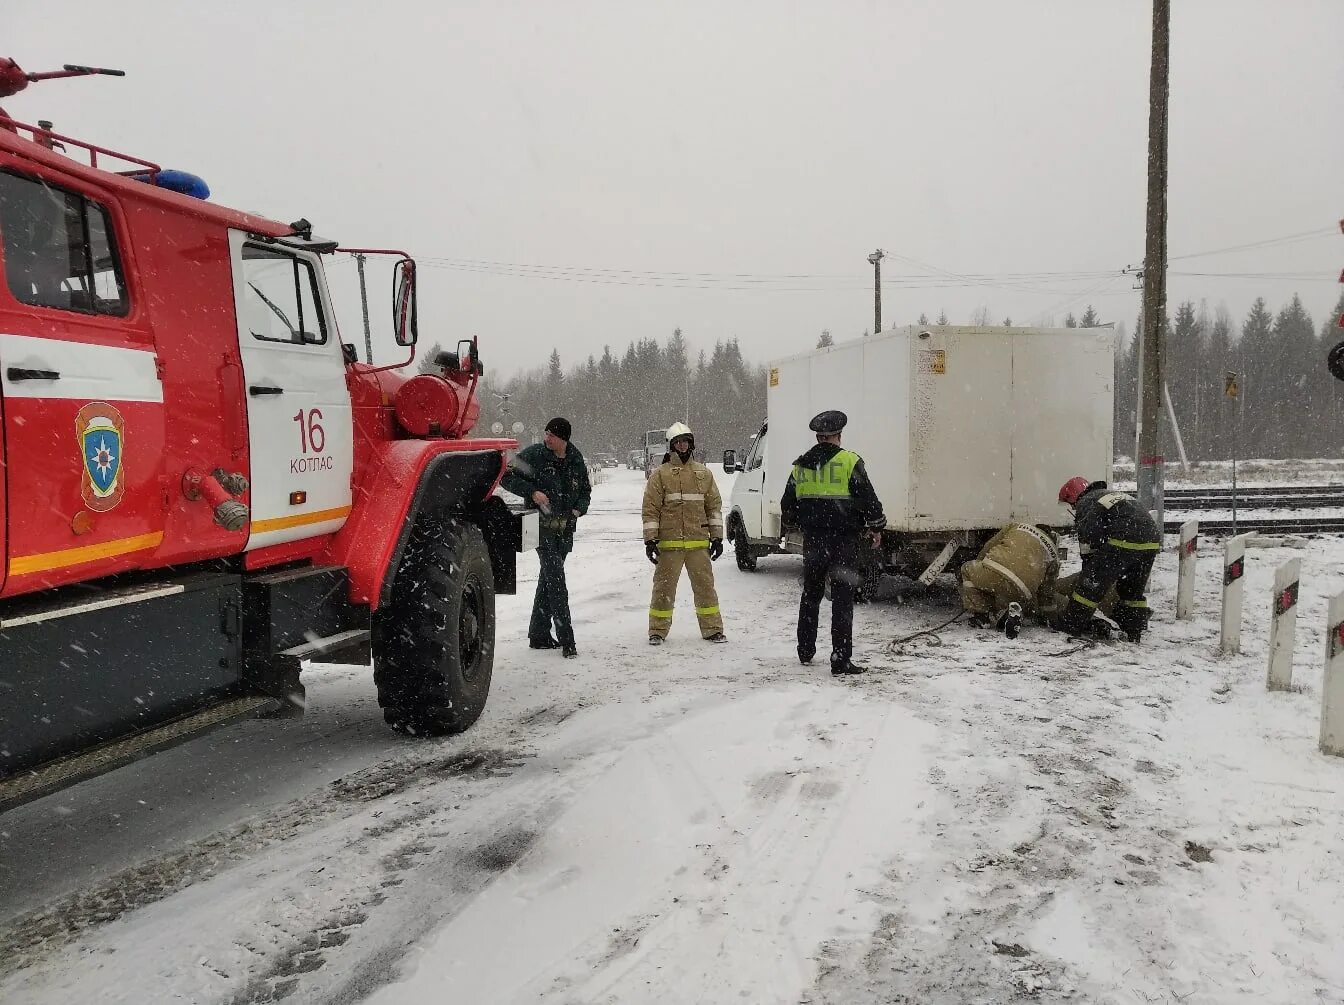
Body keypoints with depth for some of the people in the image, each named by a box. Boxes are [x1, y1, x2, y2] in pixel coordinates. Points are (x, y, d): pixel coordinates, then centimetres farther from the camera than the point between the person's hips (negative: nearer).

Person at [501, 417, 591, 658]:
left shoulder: (576, 460, 7)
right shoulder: (532, 455, -7)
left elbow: (585, 490, 19)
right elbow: (507, 477, -4)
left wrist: (578, 509, 0)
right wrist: (532, 492, -17)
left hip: (565, 528, 5)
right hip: (543, 526, -5)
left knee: (548, 579, 13)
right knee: (556, 579, -12)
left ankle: (539, 634, 24)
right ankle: (566, 639, -12)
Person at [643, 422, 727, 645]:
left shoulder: (703, 473, 10)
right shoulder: (660, 474, 1)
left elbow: (714, 506, 13)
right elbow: (650, 509, 0)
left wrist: (717, 537, 9)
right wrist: (650, 539, -6)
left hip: (699, 542, 2)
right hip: (669, 543, -2)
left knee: (705, 585, 6)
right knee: (664, 587, 3)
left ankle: (712, 629, 16)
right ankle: (658, 630, 14)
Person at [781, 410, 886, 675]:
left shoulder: (800, 465, 7)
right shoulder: (849, 461, -9)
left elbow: (788, 506, 15)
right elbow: (868, 499, -9)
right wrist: (876, 527, 5)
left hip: (813, 540, 5)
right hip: (843, 539, -5)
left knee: (811, 594, 19)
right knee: (842, 598, -3)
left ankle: (805, 651, 27)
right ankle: (841, 660, -5)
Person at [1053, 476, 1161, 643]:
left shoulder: (1086, 504, 10)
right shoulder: (1113, 494, 35)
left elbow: (1089, 542, 3)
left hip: (1125, 540, -8)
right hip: (1153, 541, 8)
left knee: (1094, 581, 2)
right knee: (1133, 589, 23)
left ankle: (1070, 625, 6)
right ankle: (1133, 633, 28)